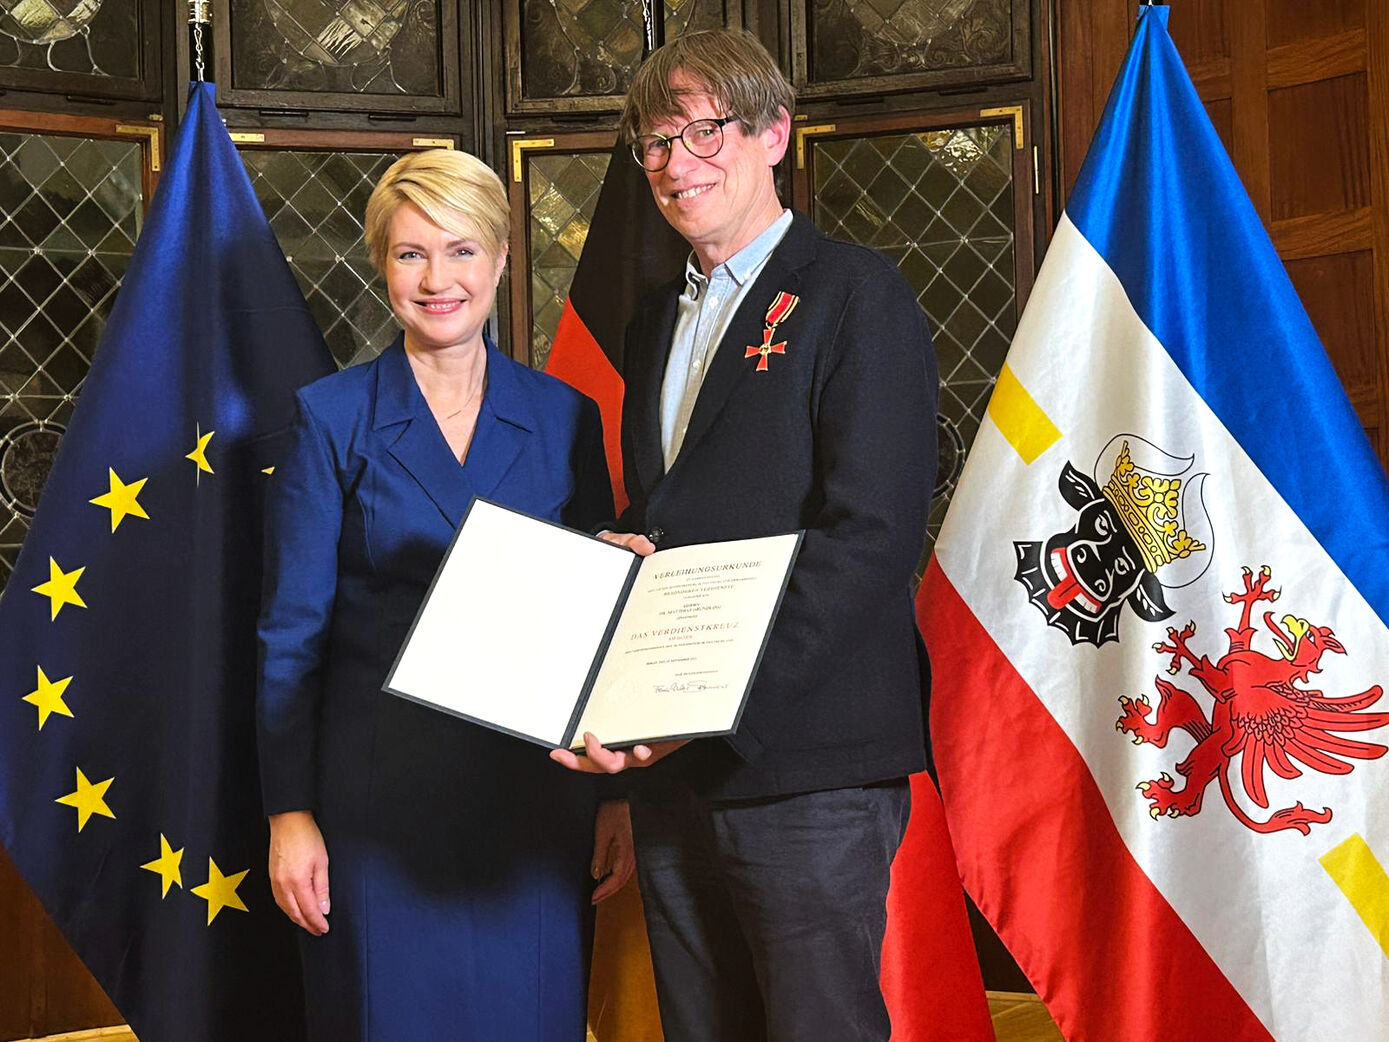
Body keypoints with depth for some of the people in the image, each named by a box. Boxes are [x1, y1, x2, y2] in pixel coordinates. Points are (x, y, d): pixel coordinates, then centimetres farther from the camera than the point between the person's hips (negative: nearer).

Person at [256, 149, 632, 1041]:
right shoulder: (331, 419, -1)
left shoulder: (565, 418, 5)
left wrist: (619, 796, 5)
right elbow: (291, 632, -1)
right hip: (382, 804, -2)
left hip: (535, 800, 2)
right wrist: (289, 814, -6)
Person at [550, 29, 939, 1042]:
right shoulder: (657, 323, 21)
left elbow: (867, 535, -15)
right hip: (670, 769, 7)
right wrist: (619, 554, 1)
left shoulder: (856, 293, -4)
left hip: (805, 761, -7)